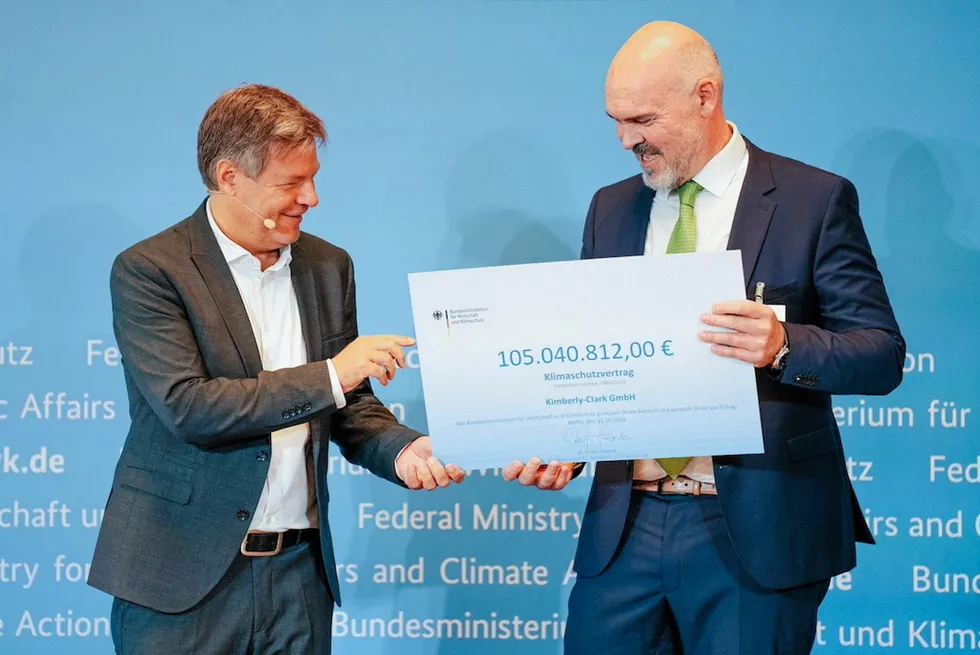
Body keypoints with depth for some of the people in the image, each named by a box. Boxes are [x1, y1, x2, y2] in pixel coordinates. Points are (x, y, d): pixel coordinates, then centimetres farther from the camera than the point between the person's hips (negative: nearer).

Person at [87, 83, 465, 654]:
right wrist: (329, 376, -20)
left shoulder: (328, 267, 9)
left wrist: (402, 450, -6)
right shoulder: (148, 270, -8)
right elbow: (186, 407, -18)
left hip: (299, 570, 5)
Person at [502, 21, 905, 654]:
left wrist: (783, 345, -26)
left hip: (753, 529, -4)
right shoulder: (611, 209, 11)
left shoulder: (814, 199, -4)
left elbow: (883, 356, -6)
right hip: (624, 521, 4)